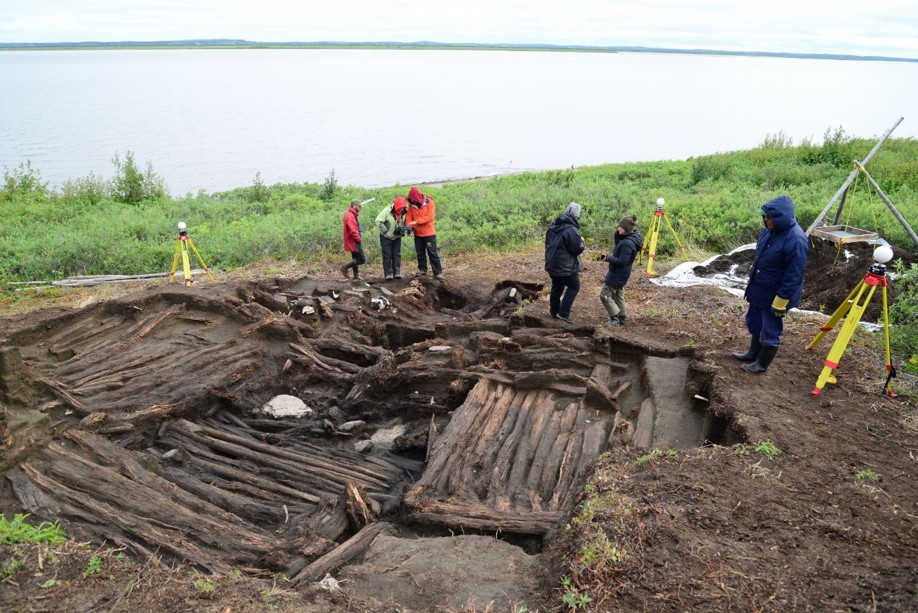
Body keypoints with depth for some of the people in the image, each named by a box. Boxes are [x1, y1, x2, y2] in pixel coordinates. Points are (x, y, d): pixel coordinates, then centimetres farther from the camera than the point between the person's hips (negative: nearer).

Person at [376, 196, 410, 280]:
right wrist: (385, 231, -24)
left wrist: (404, 230, -18)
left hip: (397, 237, 4)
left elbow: (405, 223, 2)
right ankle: (388, 274, 5)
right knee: (387, 256, -1)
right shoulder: (387, 211, -23)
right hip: (386, 237, -4)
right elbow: (378, 221, -25)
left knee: (397, 255, 4)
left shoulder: (403, 213, -7)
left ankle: (397, 273, 9)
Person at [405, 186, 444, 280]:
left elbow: (430, 216, -20)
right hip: (417, 234, 4)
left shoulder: (429, 203, -10)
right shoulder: (411, 205, 2)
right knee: (420, 253, 12)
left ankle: (438, 273, -2)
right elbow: (408, 217, 0)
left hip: (429, 233, -4)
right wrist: (409, 226, -21)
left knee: (433, 253, -4)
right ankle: (422, 270, 25)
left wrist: (416, 221, -26)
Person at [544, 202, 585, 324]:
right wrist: (581, 241, -1)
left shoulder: (554, 226, 4)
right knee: (574, 286, 7)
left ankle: (554, 311, 28)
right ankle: (563, 313, 2)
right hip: (566, 267, -8)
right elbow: (577, 249, -19)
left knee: (557, 286, 20)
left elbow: (549, 243, 15)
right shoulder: (571, 230, -24)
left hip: (552, 264, 8)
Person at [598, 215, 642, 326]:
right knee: (618, 295, 20)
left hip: (617, 274, -10)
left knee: (604, 295, -1)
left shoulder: (627, 243, -27)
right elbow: (619, 247, 16)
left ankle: (615, 318, 2)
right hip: (621, 274, 10)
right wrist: (617, 234, 3)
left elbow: (622, 261, -27)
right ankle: (621, 319, 29)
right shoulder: (631, 238, 3)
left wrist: (608, 258, -18)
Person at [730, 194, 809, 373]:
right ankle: (753, 354, 42)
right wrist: (752, 281, 22)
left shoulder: (796, 240, -28)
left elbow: (793, 277, -26)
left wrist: (781, 302, -23)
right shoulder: (770, 230, -1)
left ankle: (762, 364, 25)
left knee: (770, 330, 8)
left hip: (774, 295, -9)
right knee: (755, 323, 23)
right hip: (759, 289, 9)